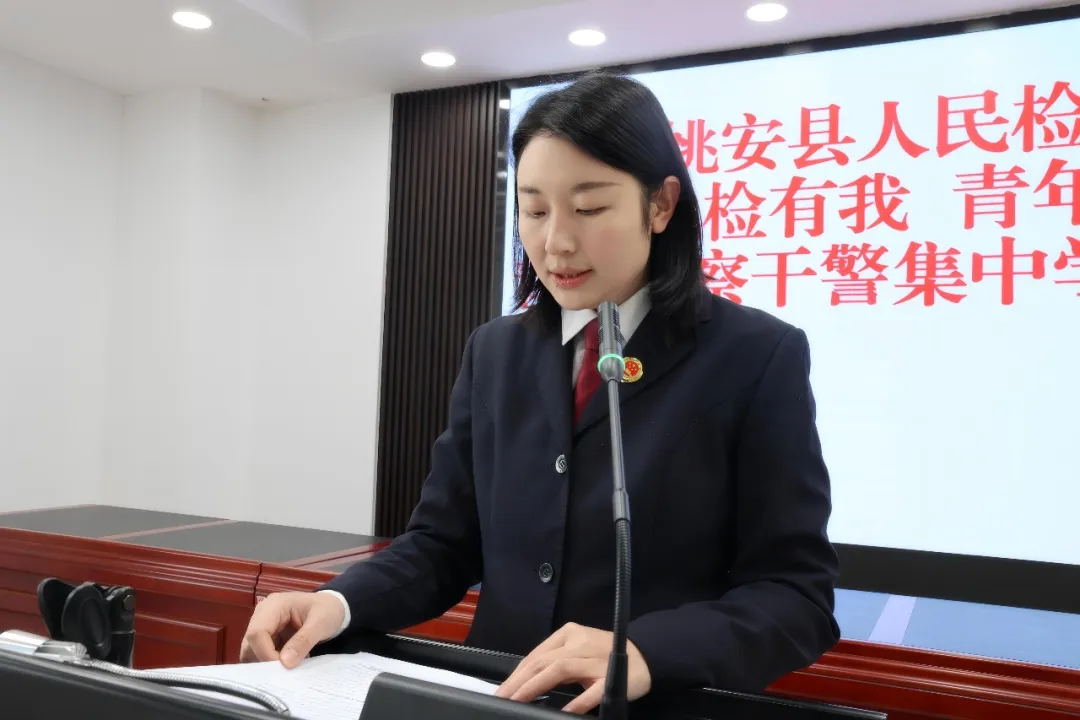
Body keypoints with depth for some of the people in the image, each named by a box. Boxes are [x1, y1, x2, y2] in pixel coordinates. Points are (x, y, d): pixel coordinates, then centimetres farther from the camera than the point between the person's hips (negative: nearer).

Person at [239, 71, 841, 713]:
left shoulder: (759, 356, -6)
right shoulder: (495, 354, 7)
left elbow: (797, 591, -9)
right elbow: (445, 543, 9)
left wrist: (647, 651, -26)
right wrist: (338, 604, -10)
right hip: (498, 697, 3)